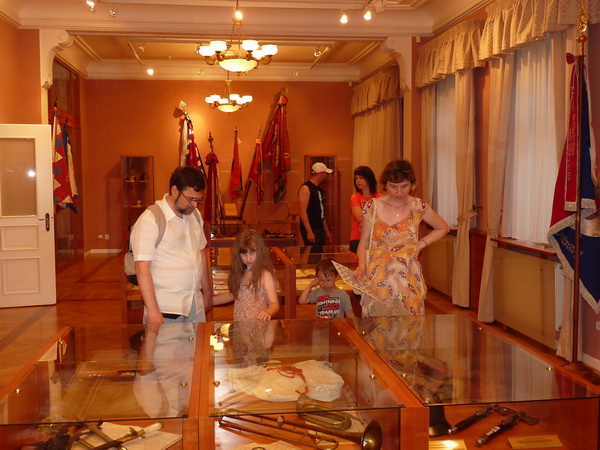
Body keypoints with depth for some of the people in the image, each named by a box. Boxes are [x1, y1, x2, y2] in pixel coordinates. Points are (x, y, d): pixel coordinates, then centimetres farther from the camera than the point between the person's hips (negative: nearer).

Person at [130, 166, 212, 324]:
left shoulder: (195, 216, 10)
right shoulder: (150, 220, -13)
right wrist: (152, 311, -19)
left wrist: (207, 291, 22)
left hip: (195, 305, 6)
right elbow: (142, 268, -16)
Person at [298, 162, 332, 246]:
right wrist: (309, 232, -23)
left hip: (320, 229, 9)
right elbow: (302, 211, -18)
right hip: (310, 230, -9)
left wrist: (326, 231, 21)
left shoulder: (320, 189, 17)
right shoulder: (306, 188, -11)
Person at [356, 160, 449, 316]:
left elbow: (443, 228, 16)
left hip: (408, 278, 1)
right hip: (378, 278, -1)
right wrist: (362, 266, -15)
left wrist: (422, 244, 3)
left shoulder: (418, 207, 0)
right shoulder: (373, 207, -2)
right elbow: (364, 243, 2)